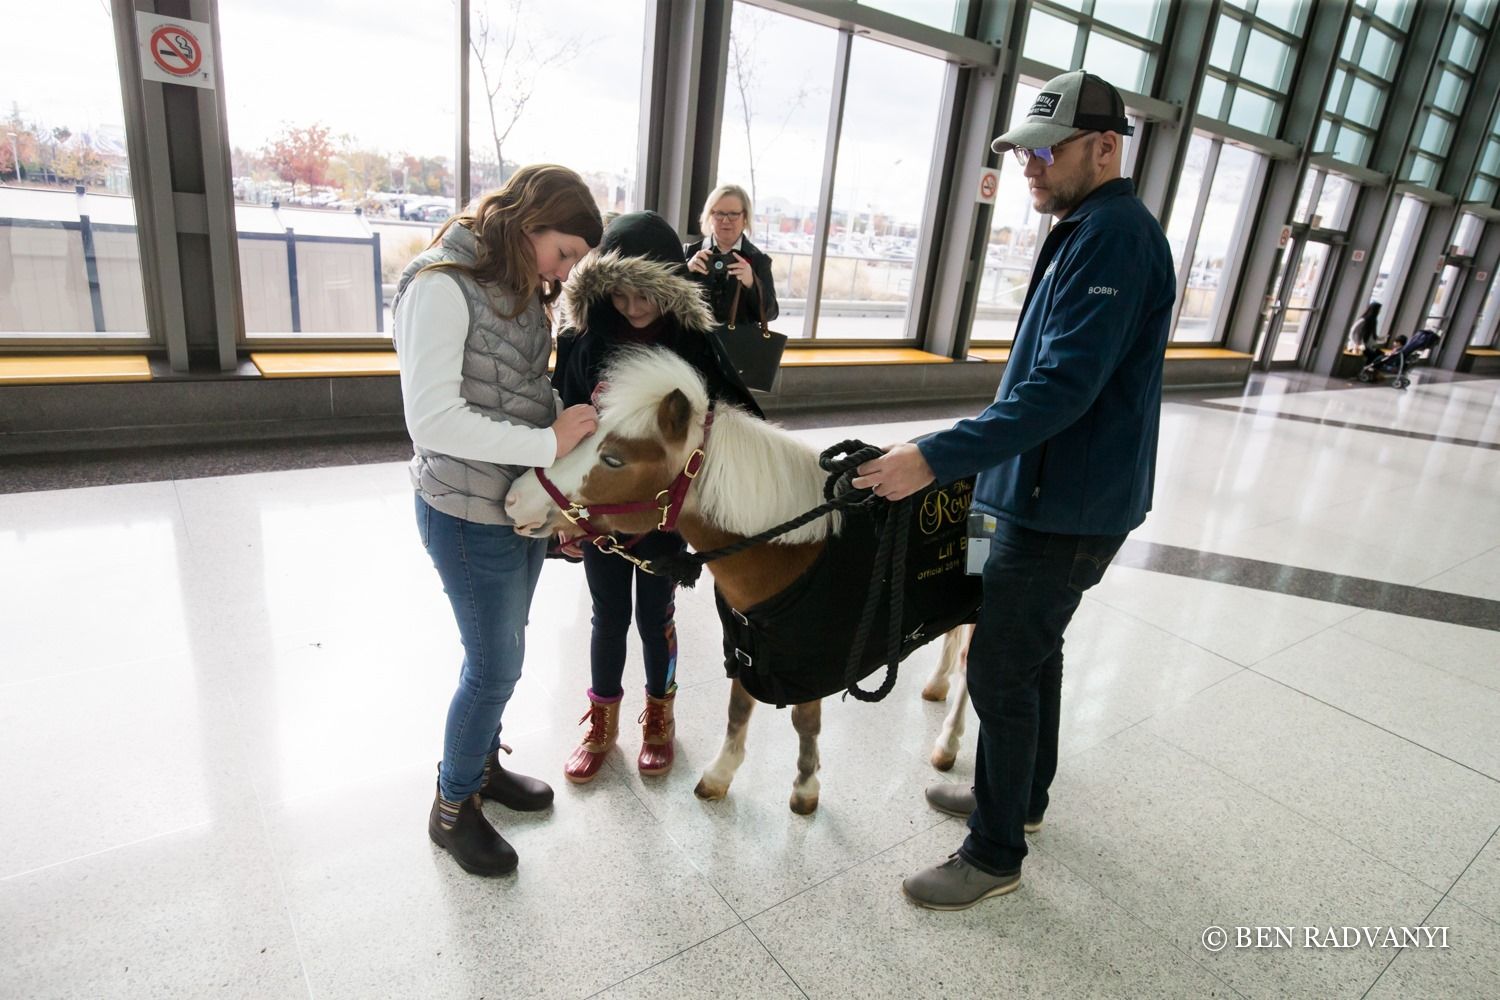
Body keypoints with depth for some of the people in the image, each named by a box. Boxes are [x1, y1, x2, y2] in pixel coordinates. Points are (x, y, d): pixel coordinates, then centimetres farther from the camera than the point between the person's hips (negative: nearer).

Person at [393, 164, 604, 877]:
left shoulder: (519, 289, 8)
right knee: (495, 666, 5)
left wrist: (576, 414, -7)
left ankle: (483, 764, 44)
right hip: (468, 515, -8)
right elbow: (432, 419, -27)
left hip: (523, 503, 8)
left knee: (501, 651, 21)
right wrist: (549, 444, -25)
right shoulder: (442, 285, -18)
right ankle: (452, 808, 29)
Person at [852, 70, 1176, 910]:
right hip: (1060, 493, 11)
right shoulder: (1092, 229, 14)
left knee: (1001, 668, -2)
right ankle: (1022, 797, 40)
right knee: (1032, 648, 20)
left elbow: (1063, 388, -28)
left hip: (1068, 506, -11)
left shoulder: (1113, 233, -18)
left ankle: (995, 855, 16)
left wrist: (937, 457, -32)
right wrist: (968, 457, 20)